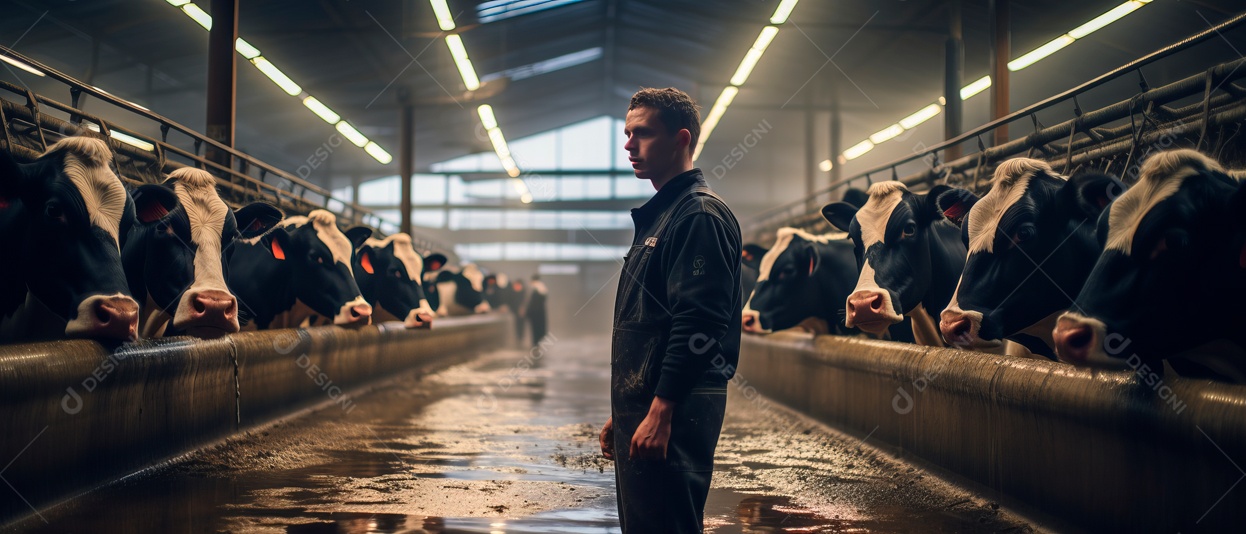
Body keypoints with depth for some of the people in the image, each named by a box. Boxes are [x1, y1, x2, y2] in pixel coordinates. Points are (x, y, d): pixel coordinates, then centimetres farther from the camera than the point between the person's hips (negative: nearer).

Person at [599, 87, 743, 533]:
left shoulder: (700, 214, -11)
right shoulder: (657, 216, 20)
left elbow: (697, 324, -21)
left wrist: (660, 412, -24)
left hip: (673, 412, -10)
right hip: (641, 407, 10)